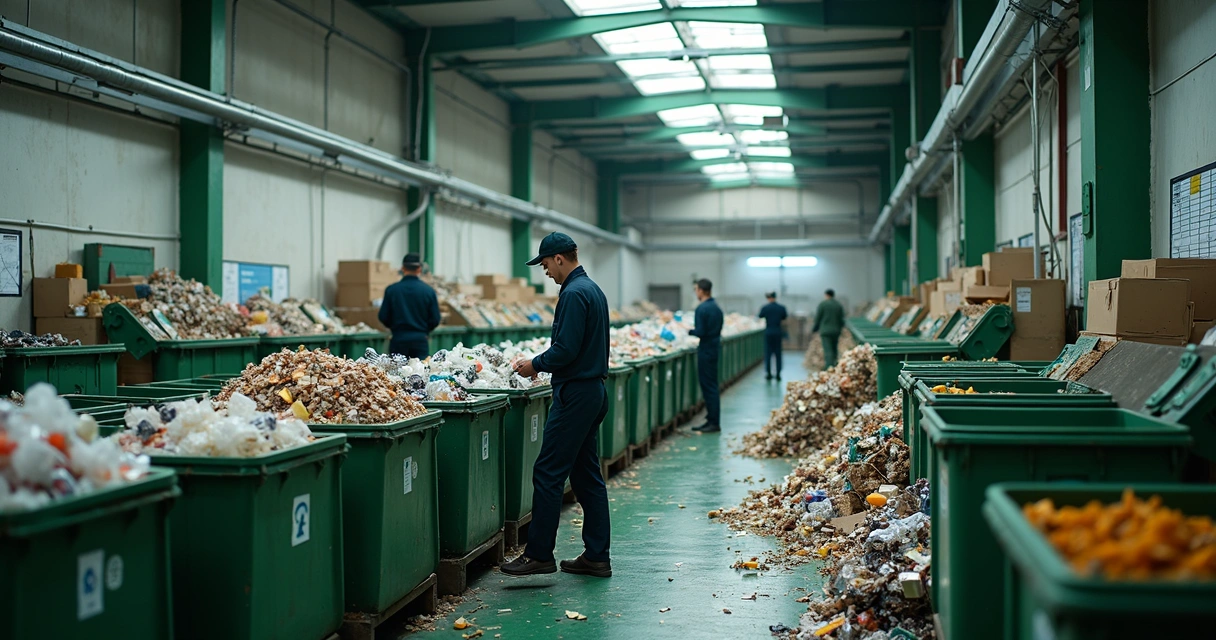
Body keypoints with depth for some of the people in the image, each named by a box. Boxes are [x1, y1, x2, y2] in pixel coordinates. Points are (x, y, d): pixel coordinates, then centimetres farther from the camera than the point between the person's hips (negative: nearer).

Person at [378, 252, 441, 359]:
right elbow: (435, 319, -1)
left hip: (398, 339, 1)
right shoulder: (429, 290, -4)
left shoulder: (391, 290, -4)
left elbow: (383, 317, 0)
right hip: (420, 340, 0)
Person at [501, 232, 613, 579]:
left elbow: (565, 349, -21)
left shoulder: (574, 294, -16)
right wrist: (542, 362, 15)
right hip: (594, 390, 10)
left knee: (548, 473, -5)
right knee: (587, 475, 12)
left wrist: (535, 365, -6)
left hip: (575, 394, -10)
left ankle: (538, 554, 0)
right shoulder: (593, 289, 16)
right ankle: (596, 556, 15)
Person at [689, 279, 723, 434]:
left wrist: (688, 331, -3)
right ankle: (711, 420, 18)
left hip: (706, 350, -9)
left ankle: (714, 423, -3)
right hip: (715, 347, 9)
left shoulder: (702, 308, -16)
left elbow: (700, 332, -20)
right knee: (710, 385, 13)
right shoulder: (717, 307, 13)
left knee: (709, 387, -5)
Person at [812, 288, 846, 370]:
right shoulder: (839, 306, 8)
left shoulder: (822, 304, -3)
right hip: (836, 332, 4)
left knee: (828, 351, -9)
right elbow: (842, 320, 9)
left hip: (825, 331, -4)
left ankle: (829, 369, -18)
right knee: (834, 350, 12)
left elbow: (817, 318, -2)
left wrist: (814, 329, 9)